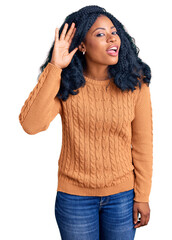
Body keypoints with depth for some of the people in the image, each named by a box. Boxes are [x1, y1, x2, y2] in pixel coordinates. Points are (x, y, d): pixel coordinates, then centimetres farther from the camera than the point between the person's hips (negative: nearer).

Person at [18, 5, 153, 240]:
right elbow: (31, 124, -26)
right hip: (74, 196, 0)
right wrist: (54, 68, -27)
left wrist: (142, 196, -1)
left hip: (122, 195, 1)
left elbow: (142, 143, -5)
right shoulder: (65, 84, -12)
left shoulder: (135, 83, -10)